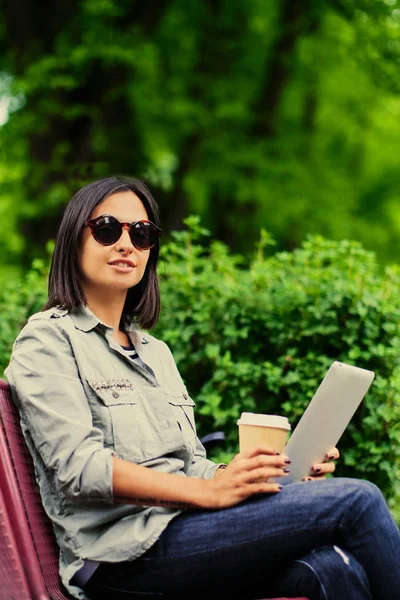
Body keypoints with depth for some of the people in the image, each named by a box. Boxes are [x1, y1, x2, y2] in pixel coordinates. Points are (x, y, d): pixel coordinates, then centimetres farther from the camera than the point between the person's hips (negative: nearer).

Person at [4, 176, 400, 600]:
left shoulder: (155, 351, 27)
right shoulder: (48, 338, 3)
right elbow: (77, 467, -11)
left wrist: (275, 470, 2)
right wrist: (209, 491, -18)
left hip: (181, 528, 7)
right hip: (125, 553, -7)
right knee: (356, 501, -19)